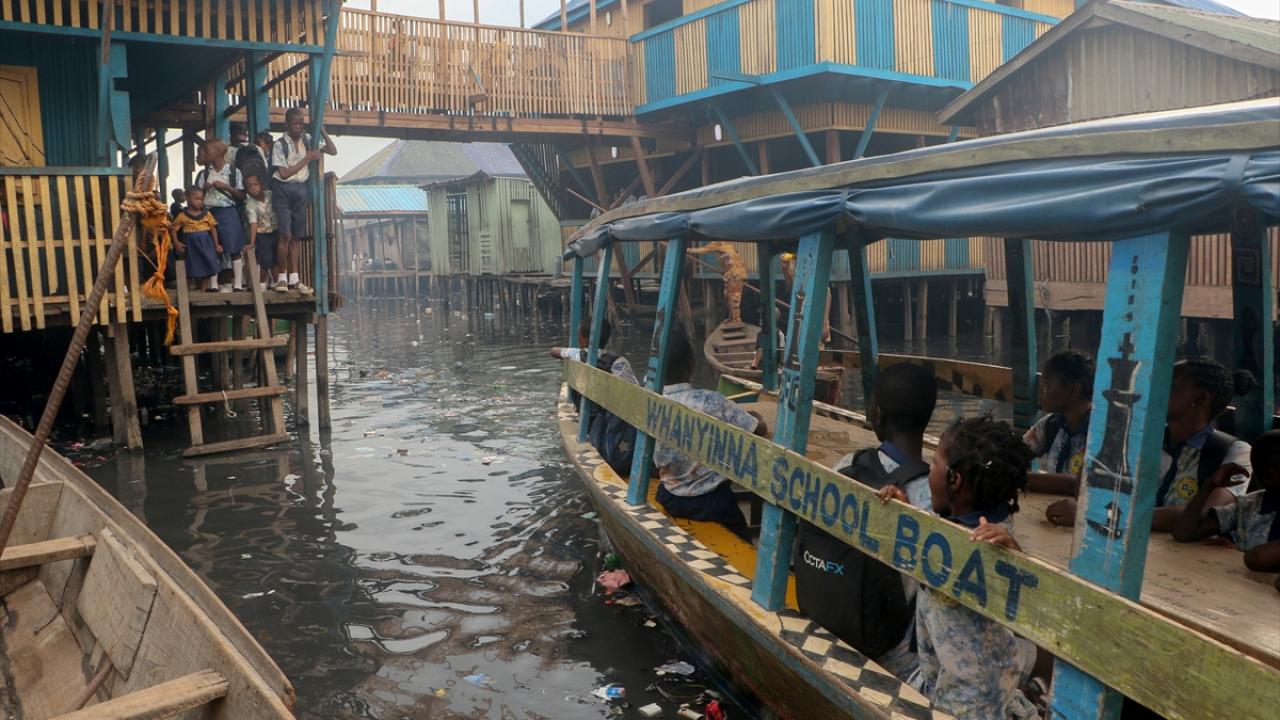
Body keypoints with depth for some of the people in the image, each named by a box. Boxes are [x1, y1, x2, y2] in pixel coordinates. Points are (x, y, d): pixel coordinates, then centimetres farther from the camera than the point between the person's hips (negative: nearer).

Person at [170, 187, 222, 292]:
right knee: (194, 265, 9)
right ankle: (194, 285, 24)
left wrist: (216, 244, 2)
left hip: (206, 243, 1)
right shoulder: (183, 216, -2)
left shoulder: (207, 214, 1)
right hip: (191, 244, -1)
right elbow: (173, 229, 4)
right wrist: (176, 242, -7)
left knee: (211, 263, 0)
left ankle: (213, 285, 10)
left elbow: (213, 228, 5)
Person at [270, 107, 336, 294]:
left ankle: (294, 278, 9)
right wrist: (306, 159, -9)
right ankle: (282, 277, -1)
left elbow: (333, 151, 8)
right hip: (283, 190, -4)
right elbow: (284, 173, -10)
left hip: (301, 190, 4)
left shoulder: (307, 140, 7)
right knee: (285, 235, -10)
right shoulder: (280, 145, -7)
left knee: (295, 236, 7)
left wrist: (322, 132, -4)